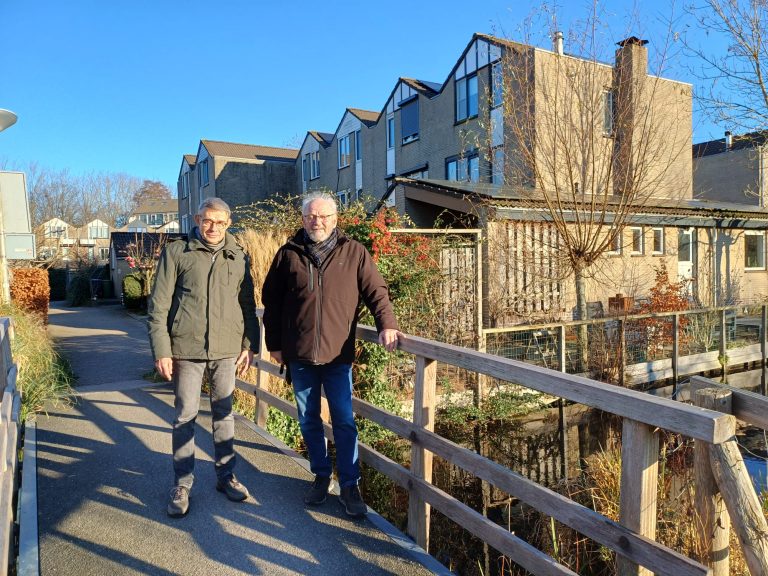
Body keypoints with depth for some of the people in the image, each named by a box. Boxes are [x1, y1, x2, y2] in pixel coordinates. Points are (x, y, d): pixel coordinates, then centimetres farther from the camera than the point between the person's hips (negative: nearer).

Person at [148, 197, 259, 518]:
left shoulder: (238, 257, 7)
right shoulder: (176, 252, -1)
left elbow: (247, 305, 11)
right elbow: (158, 305, -3)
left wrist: (249, 345, 6)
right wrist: (161, 351, -8)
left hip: (227, 350, 2)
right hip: (186, 349, -2)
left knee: (224, 413, 13)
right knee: (185, 416, 6)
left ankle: (225, 475, 28)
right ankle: (182, 484, 21)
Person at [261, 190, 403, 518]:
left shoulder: (354, 253, 0)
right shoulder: (288, 254, 3)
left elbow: (376, 291, 0)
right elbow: (271, 301, 8)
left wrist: (386, 324, -16)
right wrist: (274, 344, 7)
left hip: (338, 355, -2)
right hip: (299, 355, 2)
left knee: (344, 422, 3)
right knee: (309, 421, 13)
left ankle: (349, 486, 15)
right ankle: (321, 476, 31)